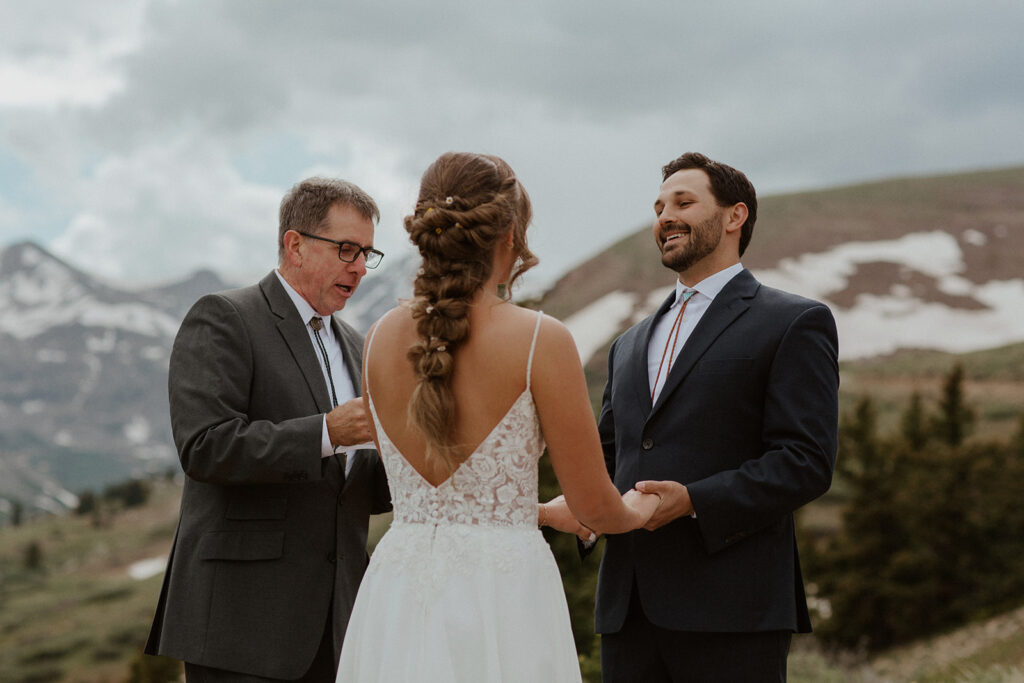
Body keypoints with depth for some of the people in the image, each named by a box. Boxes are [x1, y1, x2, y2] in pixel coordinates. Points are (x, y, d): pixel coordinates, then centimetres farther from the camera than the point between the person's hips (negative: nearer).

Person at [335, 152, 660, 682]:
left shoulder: (382, 339, 6)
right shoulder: (540, 340, -10)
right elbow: (594, 505, -4)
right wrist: (638, 512, 20)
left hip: (397, 600, 5)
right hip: (501, 601, -5)